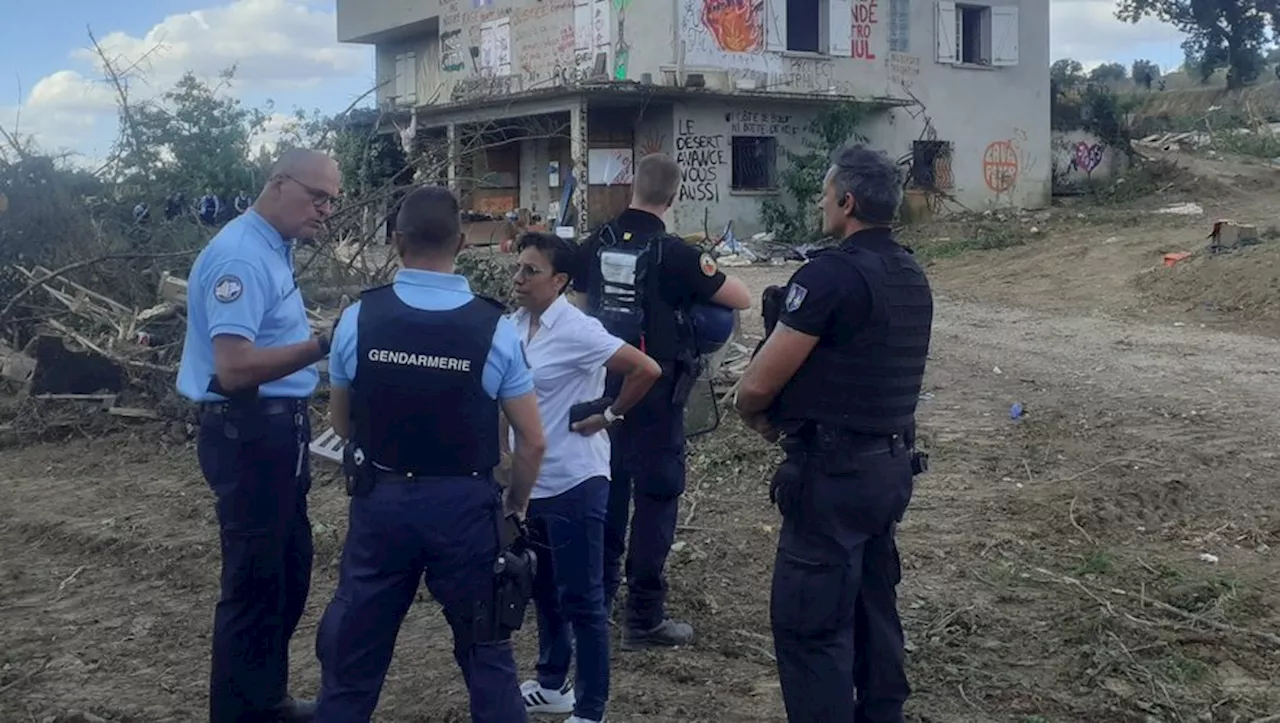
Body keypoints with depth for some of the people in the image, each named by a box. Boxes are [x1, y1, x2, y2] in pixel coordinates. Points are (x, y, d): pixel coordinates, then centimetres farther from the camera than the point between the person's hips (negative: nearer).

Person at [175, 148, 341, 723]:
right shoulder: (241, 256, -20)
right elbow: (235, 368, -29)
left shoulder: (273, 251, 12)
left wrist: (320, 343, 6)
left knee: (289, 573, 20)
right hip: (247, 435, -11)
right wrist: (323, 345, -32)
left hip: (277, 430, 11)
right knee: (254, 582, 1)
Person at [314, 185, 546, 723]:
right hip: (465, 505, -1)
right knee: (484, 645, 17)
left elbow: (341, 419, 7)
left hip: (380, 500, 1)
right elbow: (532, 441, -8)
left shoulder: (358, 318, -8)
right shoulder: (494, 328, -12)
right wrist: (514, 505, 11)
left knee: (354, 642, 19)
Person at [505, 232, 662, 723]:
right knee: (544, 590, 21)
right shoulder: (515, 325, 2)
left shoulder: (575, 330, -19)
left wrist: (609, 415, -13)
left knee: (581, 600, 3)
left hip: (573, 483, -8)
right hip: (529, 482, 8)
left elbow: (646, 369, -22)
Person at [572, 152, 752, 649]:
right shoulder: (672, 253, -15)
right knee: (656, 496, 0)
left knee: (607, 487, 18)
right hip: (654, 389, -6)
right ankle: (643, 617, 2)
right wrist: (708, 276, 8)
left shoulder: (596, 245, 1)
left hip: (603, 383, 6)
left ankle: (598, 592, 29)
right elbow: (742, 300, -11)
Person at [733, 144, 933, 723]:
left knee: (809, 621, 0)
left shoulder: (829, 275, -18)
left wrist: (756, 416, 5)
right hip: (892, 464, 9)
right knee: (873, 603, 20)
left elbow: (757, 385, -17)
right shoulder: (913, 277, 10)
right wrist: (788, 412, 13)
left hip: (833, 473, -9)